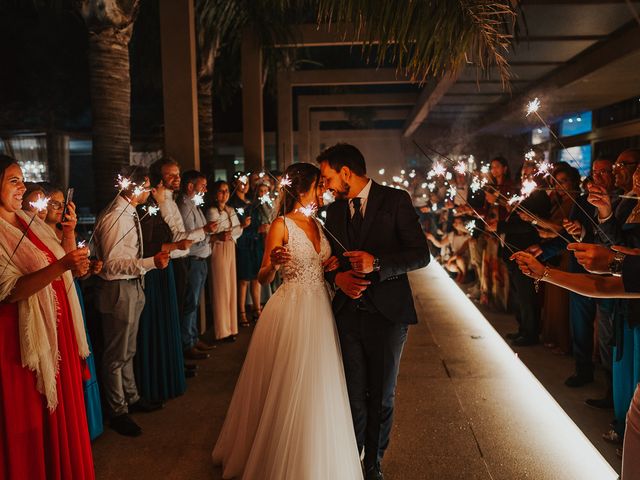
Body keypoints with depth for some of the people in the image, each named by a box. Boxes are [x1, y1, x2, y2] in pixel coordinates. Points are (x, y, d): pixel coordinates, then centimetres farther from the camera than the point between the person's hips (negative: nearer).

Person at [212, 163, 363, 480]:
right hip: (291, 311, -7)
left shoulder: (318, 224, 10)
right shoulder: (281, 225, -9)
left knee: (317, 388, 14)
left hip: (319, 311, 7)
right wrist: (272, 263, -29)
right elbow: (263, 278, -8)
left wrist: (332, 265, 0)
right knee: (288, 389, 3)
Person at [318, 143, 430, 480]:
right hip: (348, 313, 3)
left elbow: (420, 253, -9)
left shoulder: (396, 200, -5)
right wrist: (337, 277, -6)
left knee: (382, 398, 11)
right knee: (353, 396, 9)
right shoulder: (335, 210, 10)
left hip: (387, 313, -3)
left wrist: (377, 263, -23)